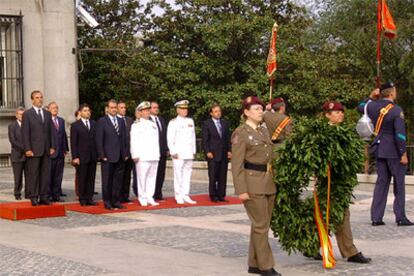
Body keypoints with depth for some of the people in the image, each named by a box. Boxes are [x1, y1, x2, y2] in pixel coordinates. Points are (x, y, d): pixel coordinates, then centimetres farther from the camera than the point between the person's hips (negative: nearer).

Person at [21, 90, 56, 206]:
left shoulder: (47, 114, 15)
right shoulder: (27, 114, 1)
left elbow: (51, 131, 15)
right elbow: (25, 133, -5)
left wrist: (52, 146, 5)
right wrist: (27, 149, -12)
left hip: (46, 150, 5)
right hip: (33, 150, -5)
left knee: (45, 174, 4)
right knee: (33, 174, -3)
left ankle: (43, 197, 9)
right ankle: (33, 198, 1)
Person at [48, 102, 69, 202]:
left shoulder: (61, 121, 16)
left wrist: (66, 149, 12)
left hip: (60, 152, 6)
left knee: (58, 175, 8)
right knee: (49, 175, 0)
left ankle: (56, 195, 14)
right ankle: (49, 195, 6)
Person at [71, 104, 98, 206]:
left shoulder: (94, 124, 12)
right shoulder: (75, 125, 0)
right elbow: (73, 143, -4)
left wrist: (98, 153, 4)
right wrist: (75, 157, -10)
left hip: (93, 156, 4)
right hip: (81, 156, -4)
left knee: (91, 178, 5)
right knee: (82, 178, 1)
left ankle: (89, 198, 10)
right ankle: (82, 199, 8)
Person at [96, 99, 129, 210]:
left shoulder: (121, 121, 14)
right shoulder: (102, 121, -1)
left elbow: (124, 138, 15)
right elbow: (99, 140, -5)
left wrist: (125, 153, 7)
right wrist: (102, 155, -11)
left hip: (120, 157, 5)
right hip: (108, 157, -5)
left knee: (118, 180, 6)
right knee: (107, 181, 1)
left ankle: (116, 201, 13)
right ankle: (107, 202, 8)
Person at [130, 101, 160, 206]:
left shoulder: (153, 124, 19)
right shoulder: (136, 125, 1)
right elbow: (134, 141, -5)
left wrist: (158, 153, 12)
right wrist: (135, 155, -12)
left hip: (154, 156, 5)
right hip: (142, 157, -5)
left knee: (152, 177, 6)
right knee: (142, 178, -5)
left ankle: (150, 197, 11)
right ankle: (143, 198, 1)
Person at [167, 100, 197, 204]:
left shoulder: (190, 121, 13)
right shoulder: (173, 123, -2)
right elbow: (170, 139, -5)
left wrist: (193, 151, 12)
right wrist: (173, 152, -11)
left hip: (189, 153, 5)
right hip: (178, 153, -5)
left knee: (187, 174, 5)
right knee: (178, 175, -4)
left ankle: (185, 195, 9)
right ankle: (179, 197, 1)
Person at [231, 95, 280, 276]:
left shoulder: (264, 131, 15)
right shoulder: (240, 133, -8)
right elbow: (237, 165, -12)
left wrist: (274, 181, 15)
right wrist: (241, 190, -18)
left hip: (268, 183, 8)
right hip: (252, 184, -7)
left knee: (261, 225, 10)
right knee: (261, 225, -5)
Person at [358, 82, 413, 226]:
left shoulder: (374, 106, 1)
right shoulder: (396, 110, -17)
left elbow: (361, 107, 24)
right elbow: (400, 134, -20)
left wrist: (371, 98, 14)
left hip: (379, 149, 6)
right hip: (394, 151, -6)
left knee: (381, 182, 12)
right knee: (399, 182, 6)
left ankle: (376, 217, 10)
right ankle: (400, 217, 10)